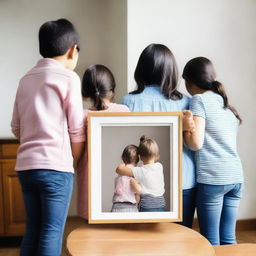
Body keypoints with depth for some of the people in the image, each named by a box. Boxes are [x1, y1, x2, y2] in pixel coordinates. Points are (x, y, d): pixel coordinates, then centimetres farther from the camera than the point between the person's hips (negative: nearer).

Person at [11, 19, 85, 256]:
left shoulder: (26, 78, 14)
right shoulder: (68, 78, -5)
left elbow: (16, 127, 16)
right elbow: (76, 129, -6)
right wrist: (74, 163, 7)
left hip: (25, 165, 7)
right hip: (55, 166, -6)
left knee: (32, 231, 13)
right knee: (52, 233, -1)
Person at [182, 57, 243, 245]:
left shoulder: (199, 100, -4)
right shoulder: (227, 104, 18)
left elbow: (196, 143, -13)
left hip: (212, 179, -7)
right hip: (236, 177, 7)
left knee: (211, 242, 1)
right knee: (228, 240, 12)